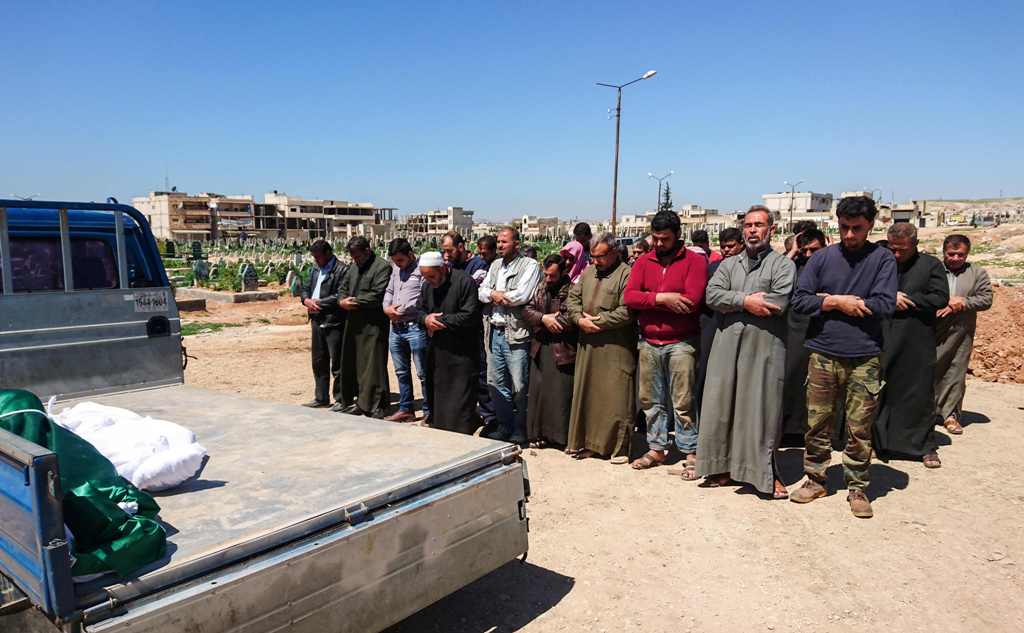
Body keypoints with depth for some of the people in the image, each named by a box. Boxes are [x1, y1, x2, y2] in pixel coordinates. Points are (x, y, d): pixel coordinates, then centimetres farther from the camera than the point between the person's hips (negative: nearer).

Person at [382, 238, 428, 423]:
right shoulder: (396, 270, 17)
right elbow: (389, 291, 24)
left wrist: (400, 310, -10)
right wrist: (387, 307, 3)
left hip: (415, 327, -8)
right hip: (396, 327, 8)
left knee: (423, 373, -2)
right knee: (401, 372, 15)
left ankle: (429, 412, 8)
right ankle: (405, 409, 26)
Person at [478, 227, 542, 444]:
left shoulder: (530, 265, -6)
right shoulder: (495, 265, 17)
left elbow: (522, 295, -18)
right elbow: (482, 292, 10)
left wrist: (496, 295, -5)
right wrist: (493, 294, -11)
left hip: (517, 334, -7)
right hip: (496, 332, 7)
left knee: (519, 386, -1)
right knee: (495, 383, 13)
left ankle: (521, 430, 13)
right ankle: (504, 426, 26)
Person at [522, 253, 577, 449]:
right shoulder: (540, 288, 12)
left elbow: (572, 319, -22)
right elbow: (527, 310, 3)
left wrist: (548, 321, -9)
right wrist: (544, 318, -14)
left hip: (563, 349, -6)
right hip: (540, 348, 6)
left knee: (562, 394, -1)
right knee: (538, 390, 10)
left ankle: (564, 436, 12)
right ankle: (539, 433, 22)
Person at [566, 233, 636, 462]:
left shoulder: (626, 275, -10)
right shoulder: (587, 273, 14)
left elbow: (626, 312, -18)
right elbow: (572, 299, 14)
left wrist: (597, 322, -13)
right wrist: (580, 319, -5)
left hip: (616, 347, -7)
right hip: (587, 345, 7)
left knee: (616, 397, -2)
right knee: (586, 393, 12)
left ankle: (619, 448, 10)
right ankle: (586, 442, 25)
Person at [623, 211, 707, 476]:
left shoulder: (695, 261, -3)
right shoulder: (643, 262, 10)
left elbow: (692, 301, -16)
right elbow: (629, 297, -2)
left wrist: (648, 300, -9)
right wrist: (662, 298, -17)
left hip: (681, 342, -4)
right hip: (648, 343, 5)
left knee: (682, 403, -1)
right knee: (651, 400, 12)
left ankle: (691, 453, 11)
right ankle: (656, 448, 25)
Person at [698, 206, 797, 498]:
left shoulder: (782, 264, 4)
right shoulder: (728, 264, 17)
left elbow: (779, 303, -12)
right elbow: (712, 295, 0)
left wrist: (734, 302, -7)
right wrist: (746, 301, -14)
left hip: (765, 346, -4)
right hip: (727, 343, 4)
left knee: (762, 408, 0)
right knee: (722, 405, 6)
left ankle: (766, 472, 13)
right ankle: (724, 466, 18)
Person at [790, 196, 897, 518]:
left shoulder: (882, 259, 1)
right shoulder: (822, 258, 5)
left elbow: (885, 305, -11)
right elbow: (798, 300, 0)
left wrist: (830, 300, -8)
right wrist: (840, 302, -11)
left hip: (865, 358, -1)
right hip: (823, 355, 2)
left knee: (860, 428, 5)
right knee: (817, 423, 8)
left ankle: (857, 488, 20)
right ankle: (815, 480, 24)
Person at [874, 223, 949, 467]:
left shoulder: (931, 265, 2)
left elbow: (941, 298, -8)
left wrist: (904, 299, -11)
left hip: (918, 344, -1)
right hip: (883, 343, 1)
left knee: (920, 395, 7)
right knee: (880, 394, 8)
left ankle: (925, 446, 19)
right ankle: (879, 441, 20)